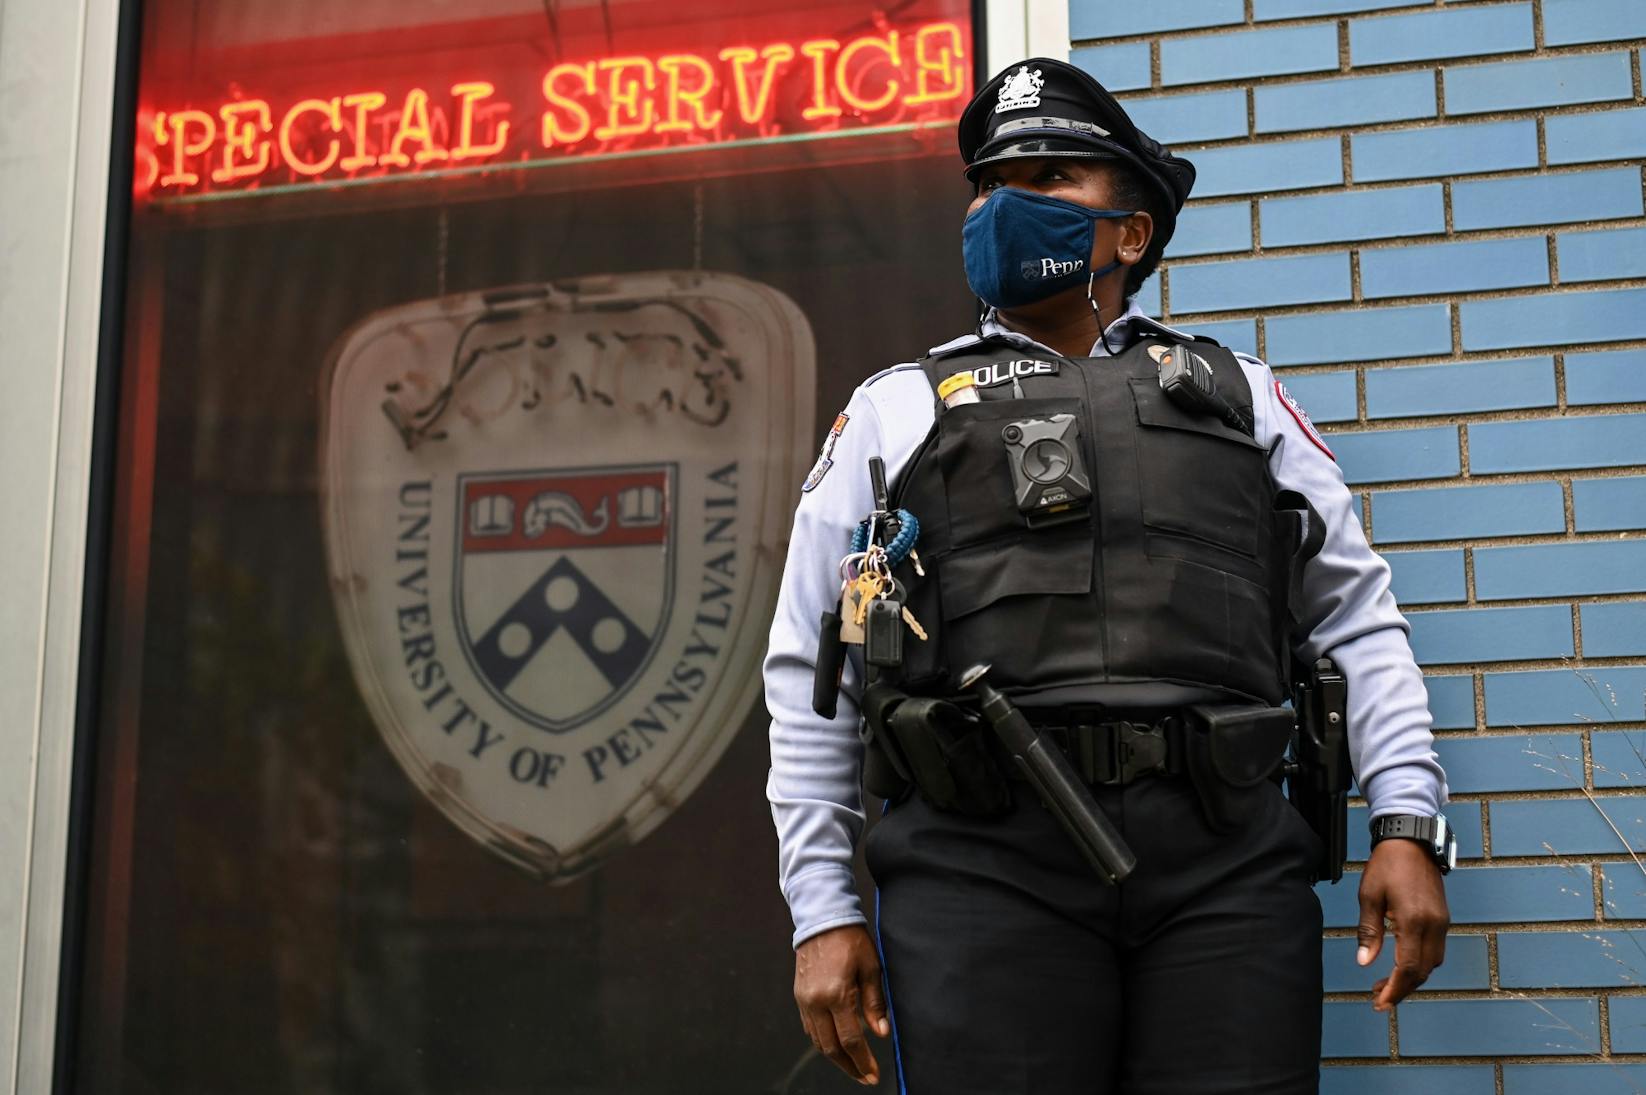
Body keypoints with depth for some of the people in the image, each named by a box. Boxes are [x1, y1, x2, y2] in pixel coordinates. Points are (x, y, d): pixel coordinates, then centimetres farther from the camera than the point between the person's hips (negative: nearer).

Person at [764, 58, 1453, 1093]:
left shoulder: (1237, 391, 21)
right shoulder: (897, 409, 17)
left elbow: (1357, 612, 16)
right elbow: (810, 675, 13)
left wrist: (1409, 826, 3)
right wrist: (823, 913, 4)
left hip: (1227, 862, 1)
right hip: (985, 861, -1)